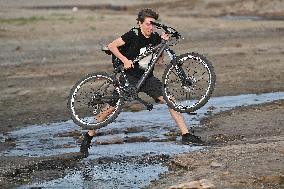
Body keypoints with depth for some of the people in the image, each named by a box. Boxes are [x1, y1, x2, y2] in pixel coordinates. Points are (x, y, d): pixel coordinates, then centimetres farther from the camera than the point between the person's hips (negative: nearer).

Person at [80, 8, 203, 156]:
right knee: (111, 108, -6)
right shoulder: (133, 35, -14)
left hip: (147, 78, 4)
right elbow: (112, 46, -13)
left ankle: (186, 135, -6)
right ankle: (88, 137, 9)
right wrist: (125, 60, -23)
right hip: (130, 77, -4)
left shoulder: (154, 37, 0)